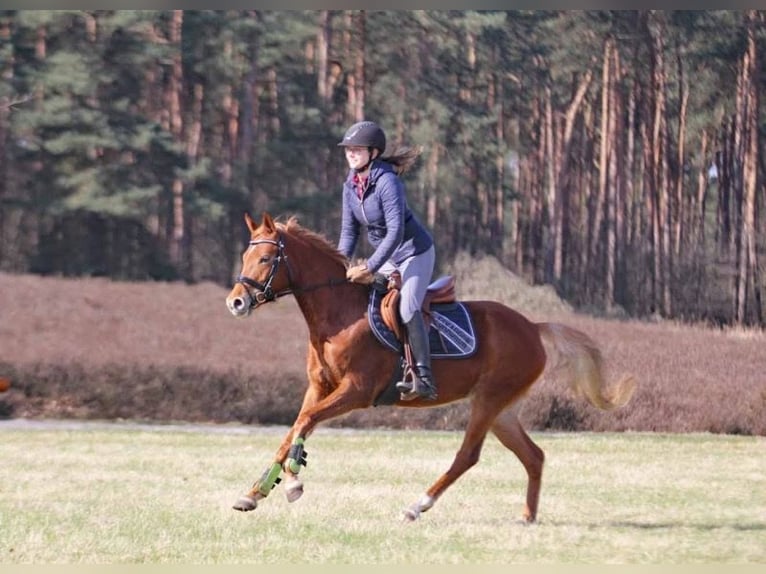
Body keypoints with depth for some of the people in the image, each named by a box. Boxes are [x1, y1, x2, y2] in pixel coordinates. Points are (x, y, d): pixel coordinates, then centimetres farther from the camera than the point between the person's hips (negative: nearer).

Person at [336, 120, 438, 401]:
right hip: (388, 257, 9)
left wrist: (370, 268, -30)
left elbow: (395, 231, -29)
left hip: (415, 252, -9)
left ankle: (424, 378, -23)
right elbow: (349, 230, 6)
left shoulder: (387, 181, -25)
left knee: (407, 308, -24)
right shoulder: (351, 185, -2)